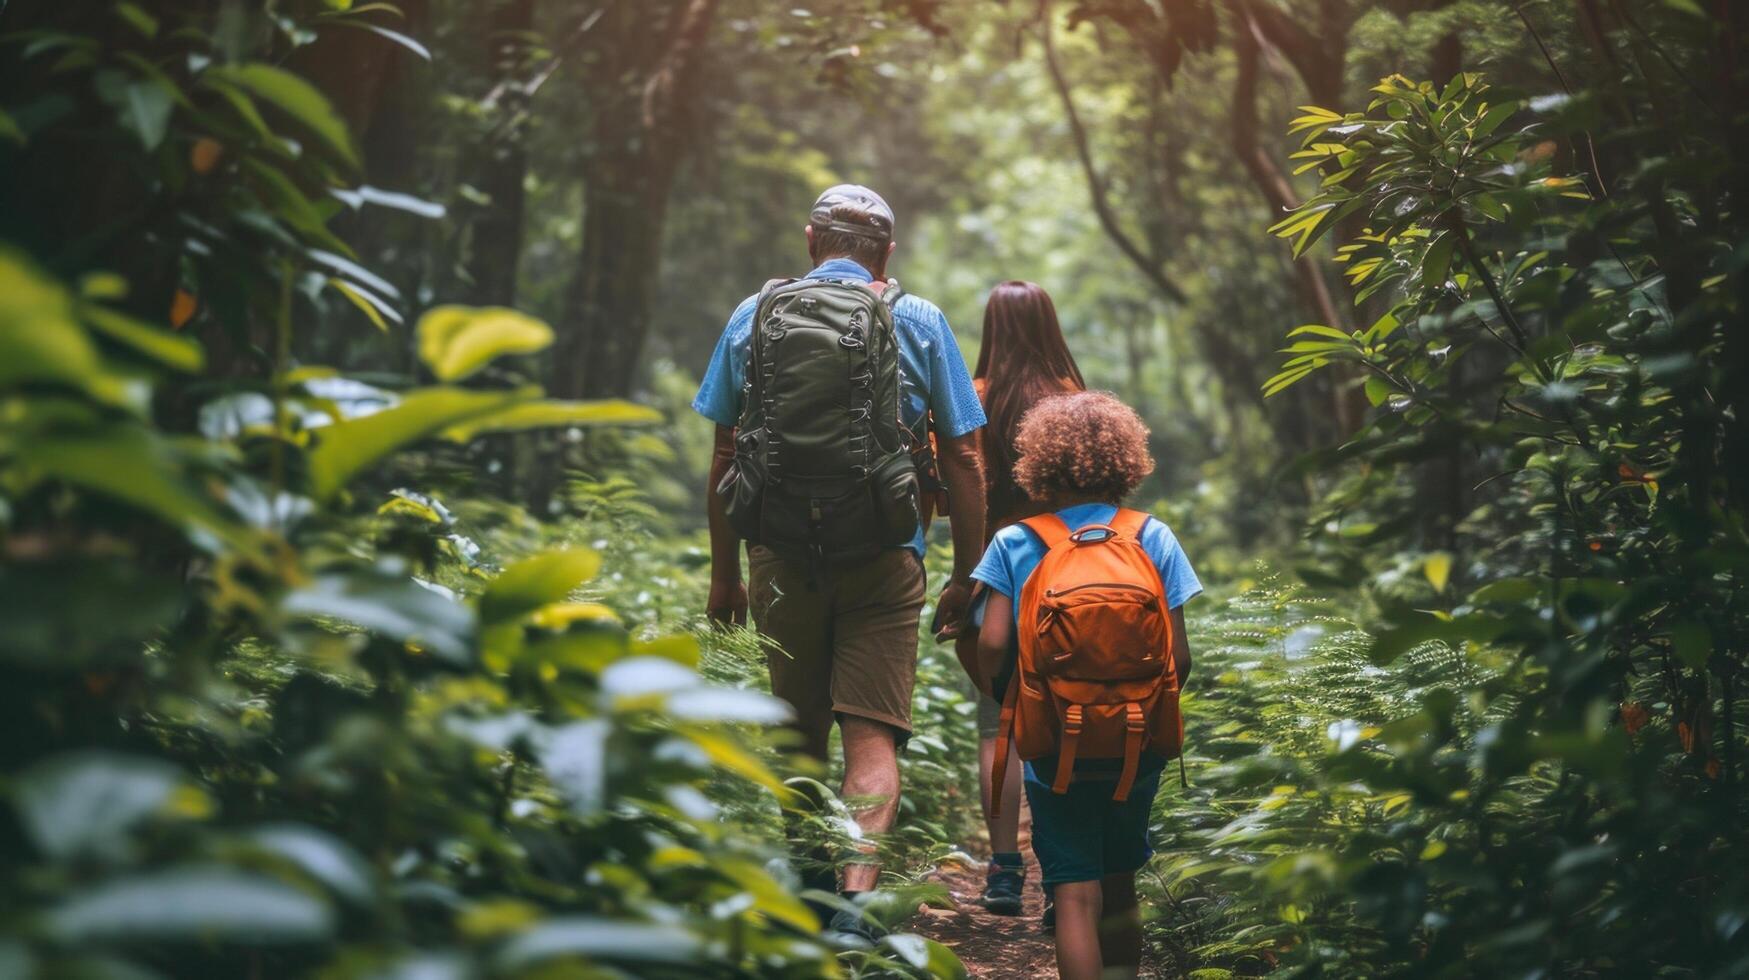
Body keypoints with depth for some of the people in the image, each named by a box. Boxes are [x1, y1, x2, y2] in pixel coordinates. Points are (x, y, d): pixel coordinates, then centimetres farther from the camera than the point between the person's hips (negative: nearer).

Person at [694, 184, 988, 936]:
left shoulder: (753, 317, 7)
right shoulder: (919, 322, 3)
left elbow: (724, 458, 9)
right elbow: (963, 459, 2)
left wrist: (725, 572, 17)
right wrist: (966, 575, 9)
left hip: (782, 556, 2)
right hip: (882, 562, -2)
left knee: (799, 736, 16)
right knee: (873, 738, -2)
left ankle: (803, 892, 29)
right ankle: (856, 893, -20)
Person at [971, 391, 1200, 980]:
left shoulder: (1015, 544, -5)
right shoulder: (1153, 539, -2)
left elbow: (992, 646, -12)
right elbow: (1178, 659, -5)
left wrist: (1008, 701, 8)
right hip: (1136, 750, 2)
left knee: (1076, 897, 2)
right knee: (1119, 888, 21)